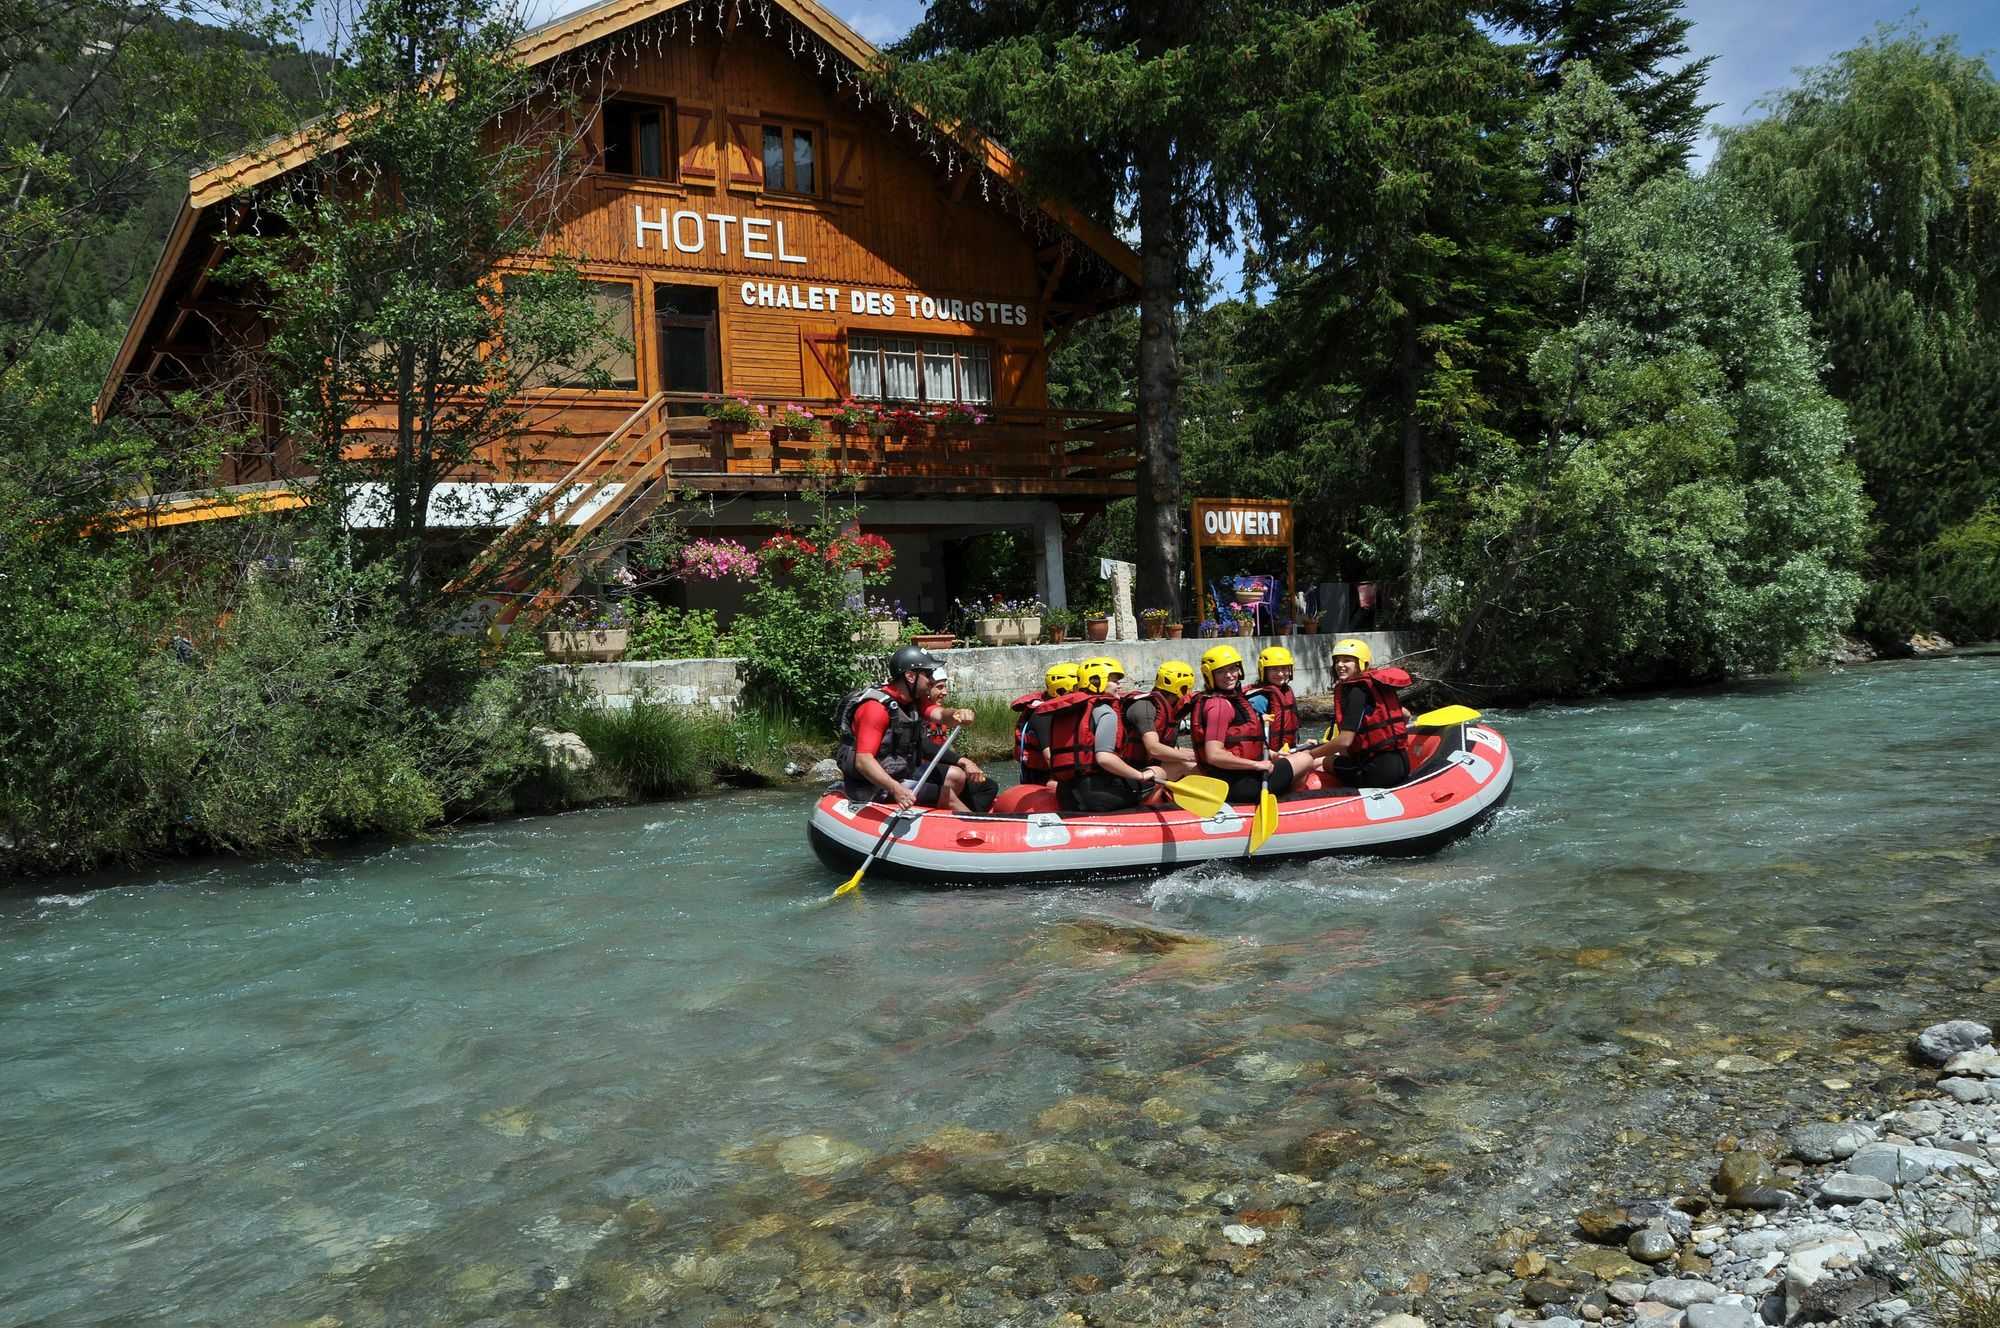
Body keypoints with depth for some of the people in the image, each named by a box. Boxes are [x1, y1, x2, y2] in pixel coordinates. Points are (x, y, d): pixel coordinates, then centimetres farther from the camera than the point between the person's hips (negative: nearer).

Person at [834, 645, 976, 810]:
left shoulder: (914, 699, 5)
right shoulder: (877, 707, -24)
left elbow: (939, 714, -14)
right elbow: (863, 760, -32)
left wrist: (957, 715, -39)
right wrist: (896, 789, -45)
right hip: (873, 787, -10)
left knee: (956, 776, 11)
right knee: (947, 794, -13)